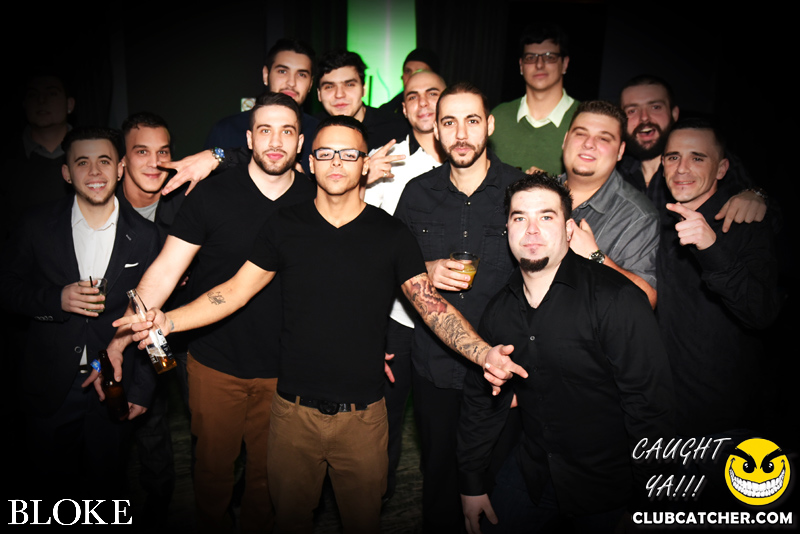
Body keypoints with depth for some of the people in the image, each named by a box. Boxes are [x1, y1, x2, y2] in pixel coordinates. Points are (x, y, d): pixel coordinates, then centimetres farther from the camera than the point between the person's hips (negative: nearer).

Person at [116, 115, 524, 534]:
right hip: (294, 410, 1)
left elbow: (433, 306, -6)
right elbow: (236, 290, 1)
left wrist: (485, 354, -21)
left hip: (363, 415, -1)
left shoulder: (391, 235, -4)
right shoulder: (284, 226, 0)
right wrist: (167, 321, -11)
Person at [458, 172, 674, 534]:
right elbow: (480, 399, 7)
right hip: (531, 470, 5)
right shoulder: (499, 310, -2)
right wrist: (472, 484, 9)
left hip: (603, 484, -4)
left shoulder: (617, 299, -20)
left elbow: (650, 403, -19)